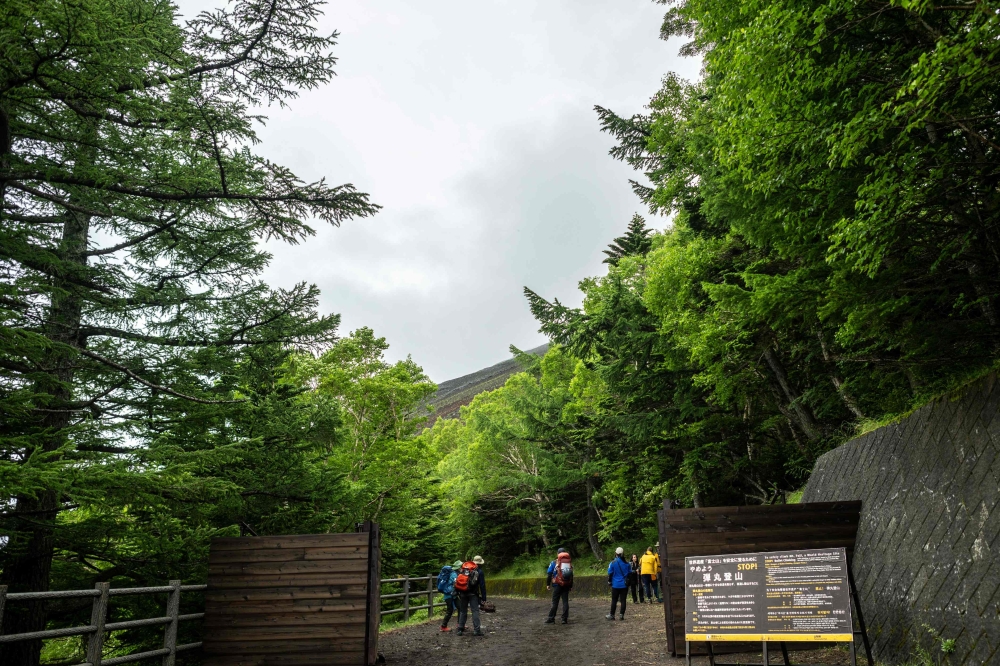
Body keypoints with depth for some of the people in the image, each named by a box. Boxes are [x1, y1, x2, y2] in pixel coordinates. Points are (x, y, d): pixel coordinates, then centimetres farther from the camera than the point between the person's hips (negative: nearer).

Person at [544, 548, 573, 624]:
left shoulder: (554, 562, -1)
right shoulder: (570, 562, 10)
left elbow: (549, 574, -3)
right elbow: (571, 575, 15)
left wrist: (548, 584, 5)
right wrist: (571, 586, 22)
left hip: (557, 585, -3)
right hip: (567, 585, 3)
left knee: (555, 602, 0)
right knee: (565, 602, 6)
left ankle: (551, 618, 1)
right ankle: (565, 619, 4)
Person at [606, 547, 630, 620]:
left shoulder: (613, 563, -9)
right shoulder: (627, 563, 0)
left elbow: (610, 574, -4)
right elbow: (630, 573, 11)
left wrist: (609, 582, 11)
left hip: (615, 585, -2)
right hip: (624, 585, 2)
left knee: (614, 600, 8)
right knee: (623, 600, 5)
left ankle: (612, 615, 13)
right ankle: (621, 615, 4)